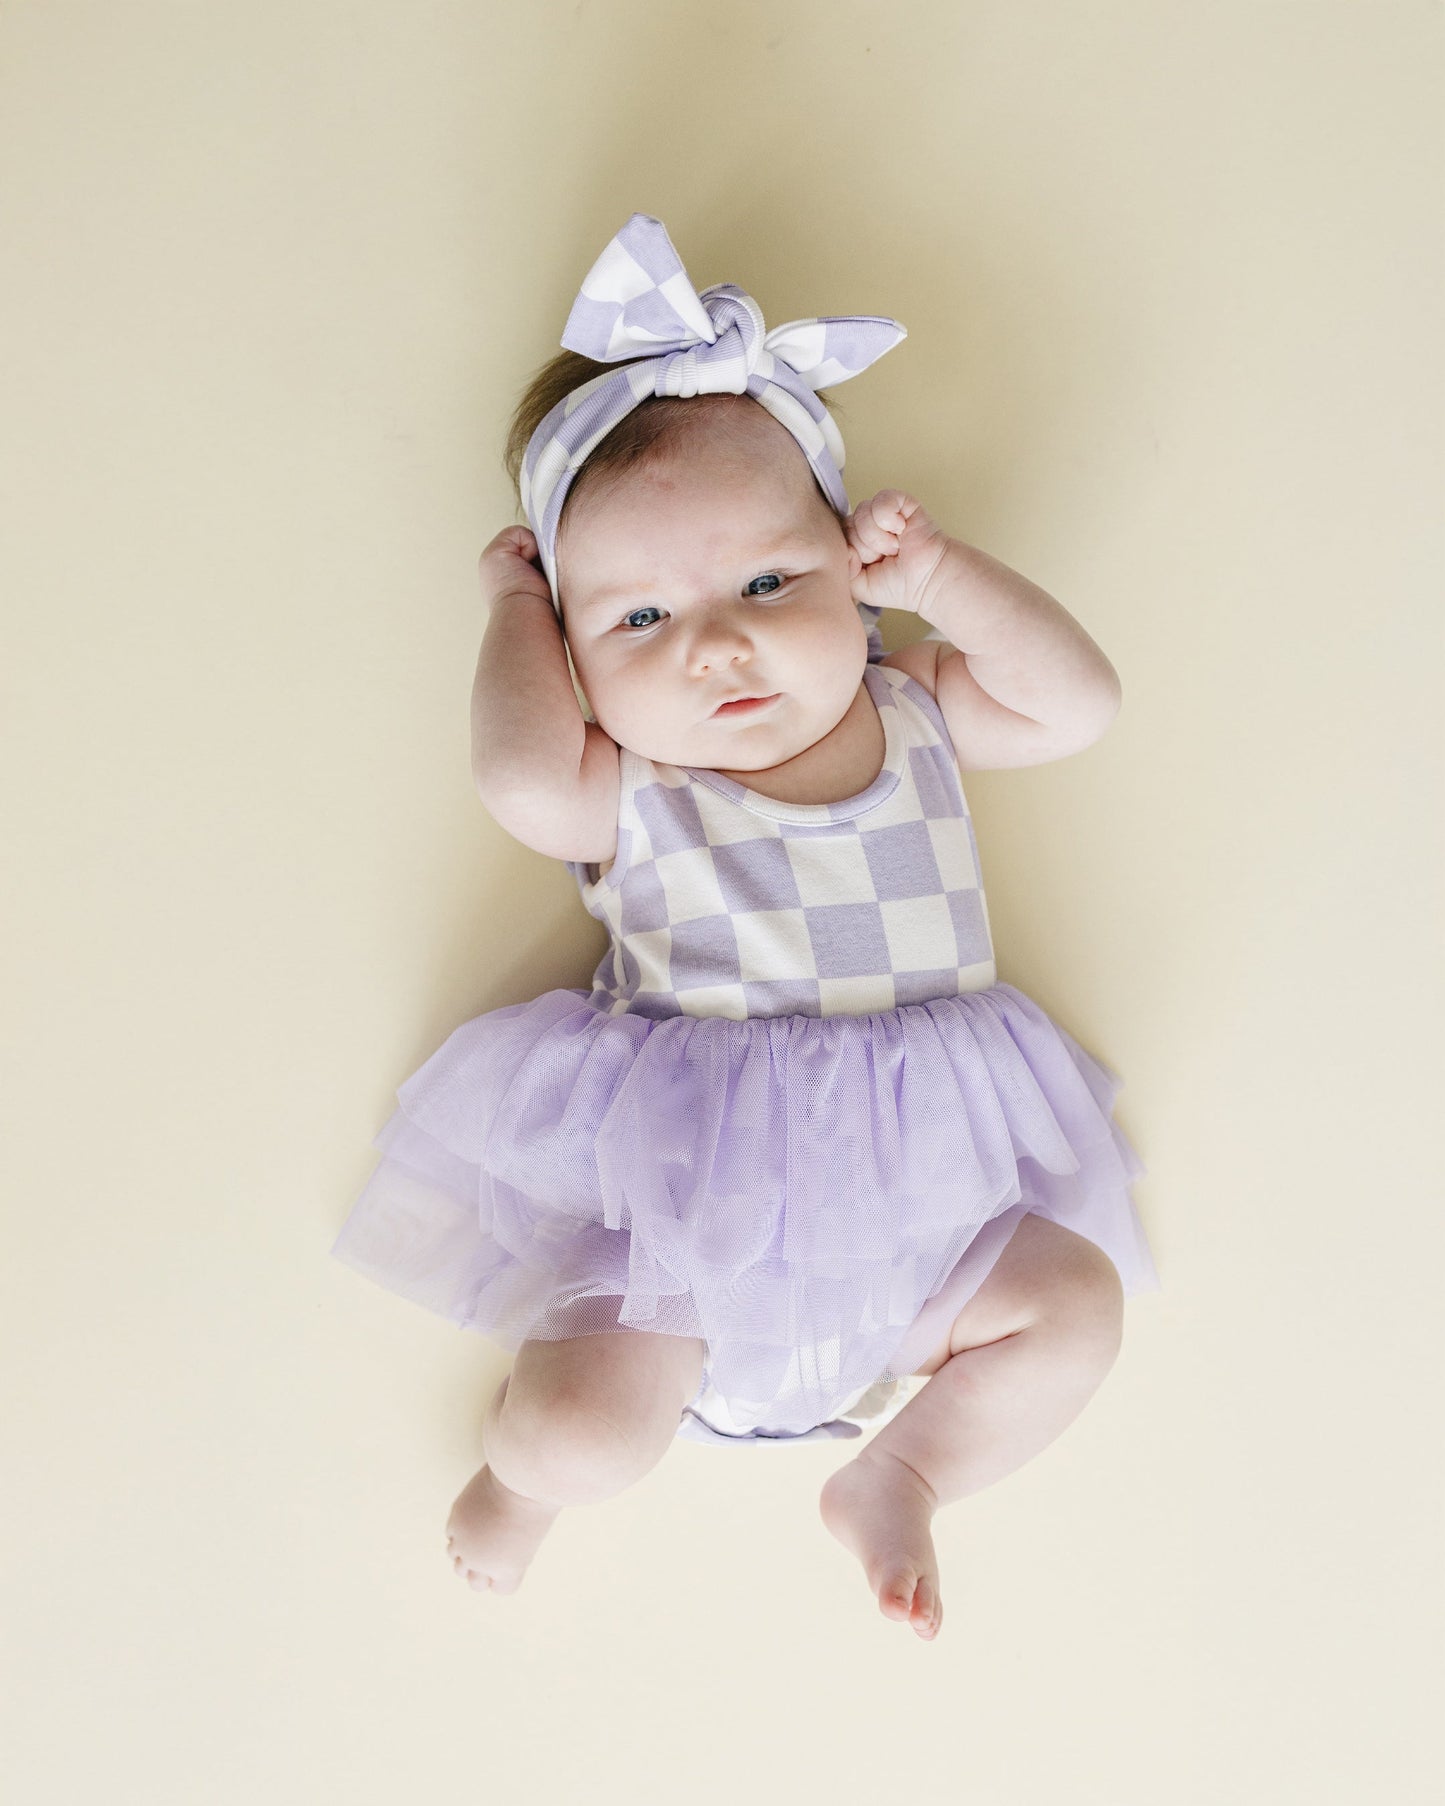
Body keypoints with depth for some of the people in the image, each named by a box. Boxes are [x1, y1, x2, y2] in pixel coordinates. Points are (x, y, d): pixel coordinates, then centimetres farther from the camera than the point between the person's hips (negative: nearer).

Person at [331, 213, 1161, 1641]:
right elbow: (520, 775, -29)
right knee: (579, 1423, -16)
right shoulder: (623, 792, -9)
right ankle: (528, 1469, 25)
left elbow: (1078, 703, -3)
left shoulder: (916, 716, 3)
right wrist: (515, 604, -11)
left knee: (1077, 1302, -6)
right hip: (687, 1196, -3)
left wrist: (941, 573, -8)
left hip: (916, 1187, 4)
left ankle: (898, 1473, 20)